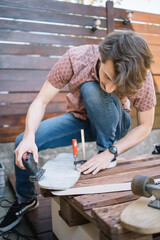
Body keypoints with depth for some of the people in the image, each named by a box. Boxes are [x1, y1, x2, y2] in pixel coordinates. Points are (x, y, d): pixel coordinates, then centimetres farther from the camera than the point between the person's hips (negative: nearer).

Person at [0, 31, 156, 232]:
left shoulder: (142, 78, -27)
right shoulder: (76, 58, -27)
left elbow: (145, 126, -15)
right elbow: (41, 101, -22)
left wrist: (110, 153, -27)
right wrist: (29, 136, -39)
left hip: (114, 125, -1)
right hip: (79, 120, 2)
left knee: (92, 89, -34)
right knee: (22, 143, -19)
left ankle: (106, 151, -12)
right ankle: (25, 199, 9)